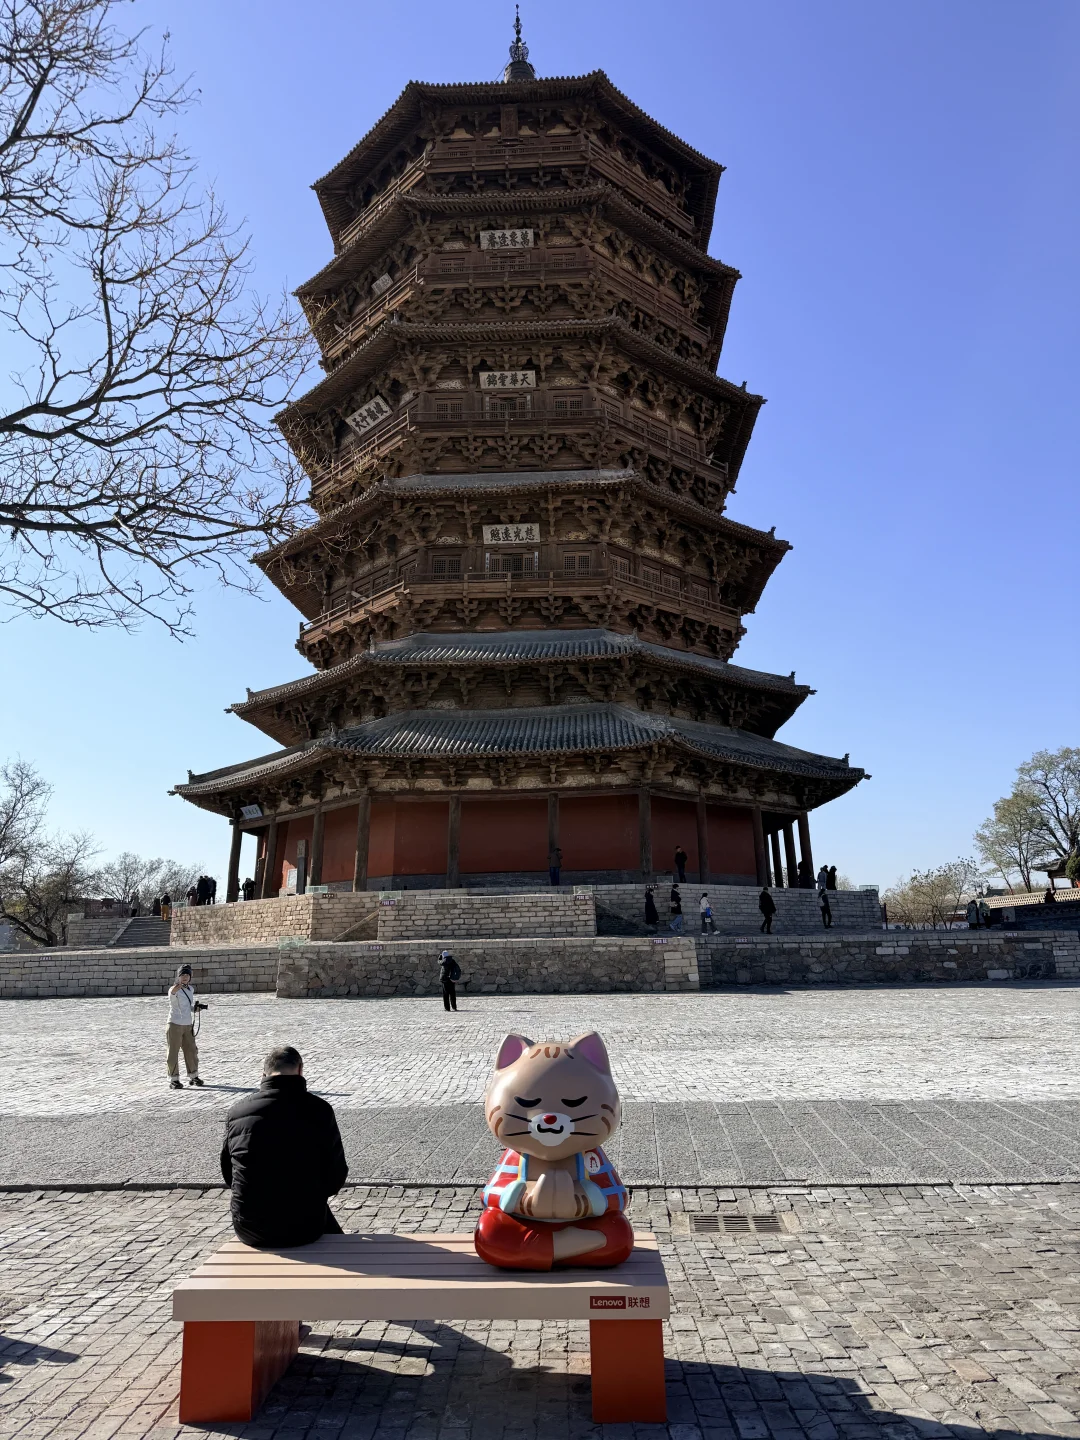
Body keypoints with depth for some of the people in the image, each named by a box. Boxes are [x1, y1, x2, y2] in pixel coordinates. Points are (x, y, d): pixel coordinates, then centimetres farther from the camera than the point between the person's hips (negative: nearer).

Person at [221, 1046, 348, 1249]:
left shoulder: (237, 1111, -5)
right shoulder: (319, 1110, -13)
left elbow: (228, 1174, 9)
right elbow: (336, 1177, -5)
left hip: (248, 1230, 2)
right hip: (303, 1228, -2)